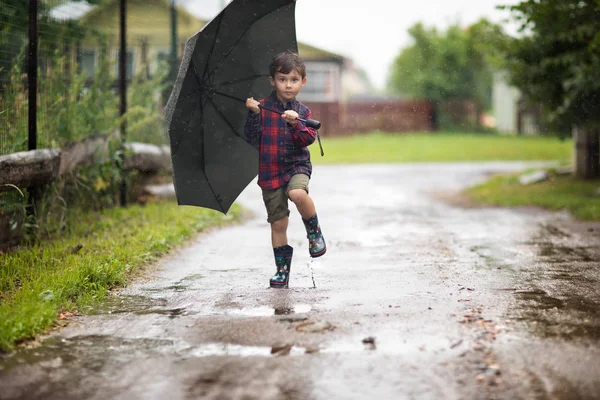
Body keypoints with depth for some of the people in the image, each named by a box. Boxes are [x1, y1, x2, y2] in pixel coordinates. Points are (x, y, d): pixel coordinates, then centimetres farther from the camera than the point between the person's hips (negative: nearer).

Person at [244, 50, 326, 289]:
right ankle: (282, 269, 17)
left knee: (298, 194, -34)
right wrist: (254, 114, -17)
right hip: (270, 172, 1)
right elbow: (252, 139, -5)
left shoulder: (302, 112, 4)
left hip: (297, 165, 0)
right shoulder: (263, 108, 0)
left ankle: (314, 232, -8)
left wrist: (296, 124, -23)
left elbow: (309, 139, -7)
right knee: (278, 223, 4)